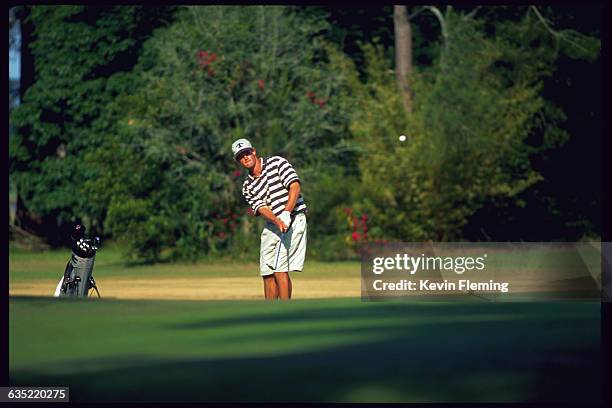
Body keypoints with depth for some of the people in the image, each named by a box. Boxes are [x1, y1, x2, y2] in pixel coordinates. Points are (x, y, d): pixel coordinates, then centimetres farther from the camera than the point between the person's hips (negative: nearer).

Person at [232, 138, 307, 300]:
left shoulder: (276, 163, -2)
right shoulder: (247, 186, 10)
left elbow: (295, 186, -13)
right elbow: (261, 208, -5)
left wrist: (286, 213, -25)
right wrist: (277, 221, -25)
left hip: (293, 219, -6)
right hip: (271, 225, 6)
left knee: (280, 270, -15)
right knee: (267, 273, 6)